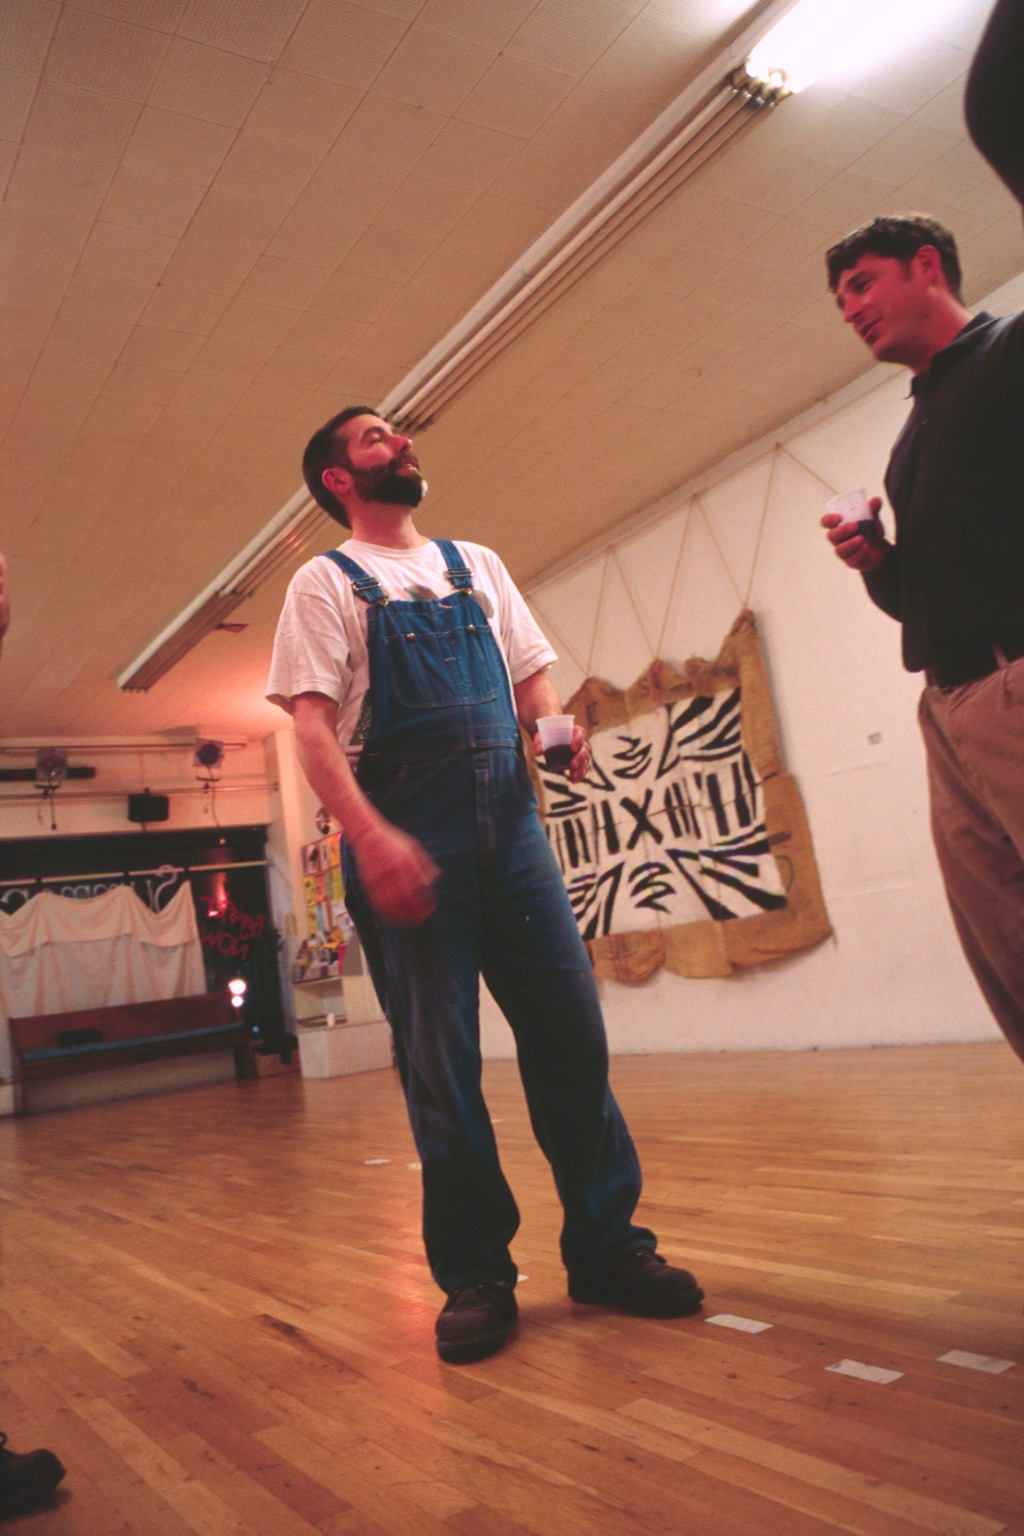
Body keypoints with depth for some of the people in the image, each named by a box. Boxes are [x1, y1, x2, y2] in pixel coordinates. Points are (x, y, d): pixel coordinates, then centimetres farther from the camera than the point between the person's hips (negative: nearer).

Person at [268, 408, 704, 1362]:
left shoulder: (476, 566, 21)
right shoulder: (327, 583, 6)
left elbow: (530, 674, 19)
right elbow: (312, 726, -5)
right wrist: (370, 837, -20)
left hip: (511, 826, 4)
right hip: (405, 842, -4)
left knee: (572, 1034, 1)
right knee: (438, 1063, 1)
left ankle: (606, 1246, 17)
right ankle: (475, 1276, 16)